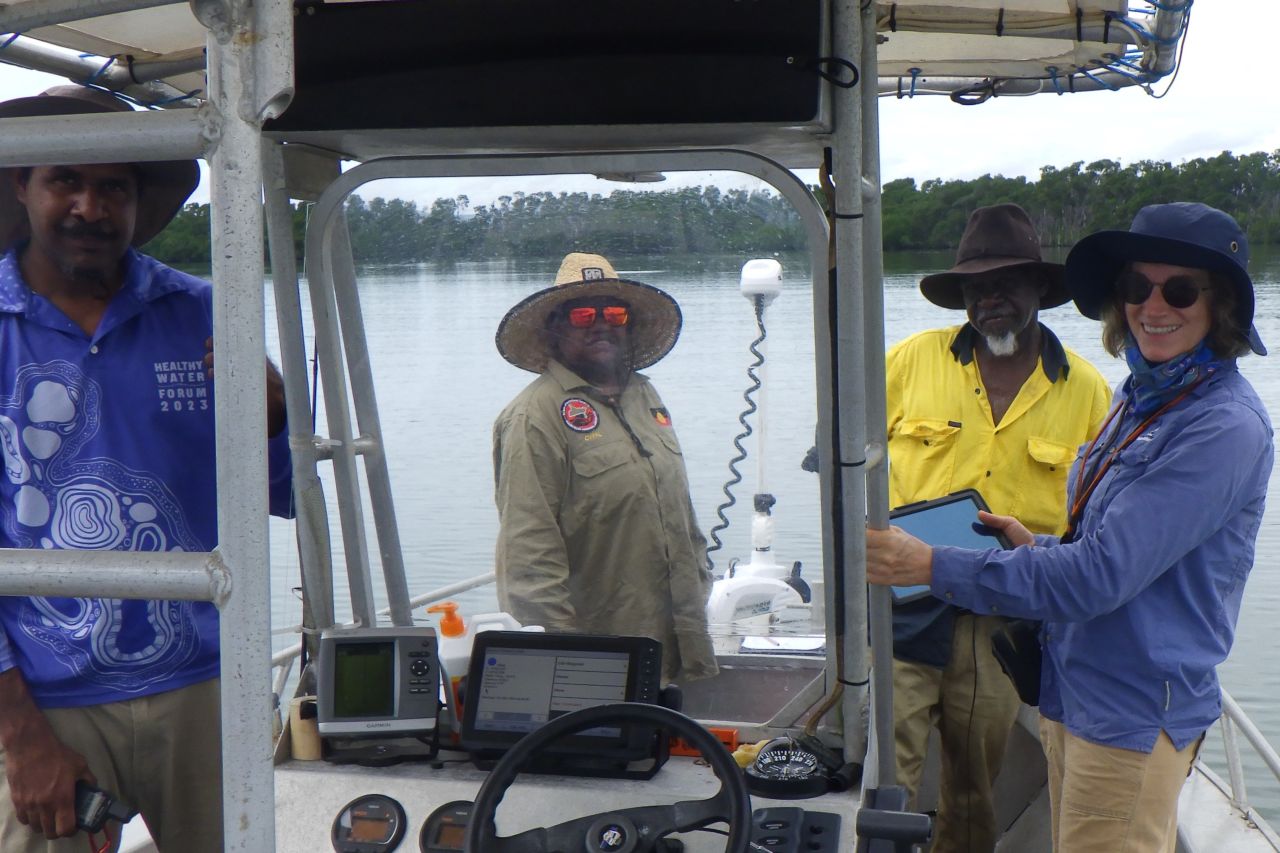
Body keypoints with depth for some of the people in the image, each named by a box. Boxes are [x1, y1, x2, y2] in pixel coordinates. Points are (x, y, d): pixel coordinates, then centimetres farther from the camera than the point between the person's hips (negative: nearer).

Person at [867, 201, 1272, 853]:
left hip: (1133, 714, -8)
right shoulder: (1140, 396, 9)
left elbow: (1101, 576, -24)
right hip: (1072, 692, 8)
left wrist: (935, 567, -20)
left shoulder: (1225, 427, -19)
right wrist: (1041, 550, 1)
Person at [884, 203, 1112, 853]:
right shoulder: (913, 359, 1)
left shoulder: (1086, 391, 3)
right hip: (903, 610, -1)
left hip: (1004, 626, 2)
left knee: (973, 790, 15)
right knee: (882, 778, -8)